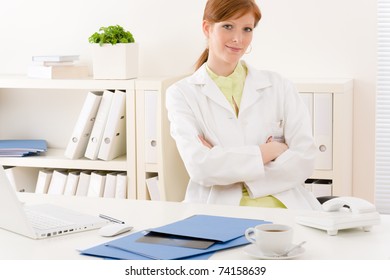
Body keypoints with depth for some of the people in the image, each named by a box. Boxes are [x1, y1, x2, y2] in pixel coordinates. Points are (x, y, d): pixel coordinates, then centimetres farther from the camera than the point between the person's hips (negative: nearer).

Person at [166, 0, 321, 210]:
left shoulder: (278, 86, 12)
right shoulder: (182, 93, 6)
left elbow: (305, 160, 0)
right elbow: (200, 167, -9)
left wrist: (221, 161, -8)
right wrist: (271, 150, -4)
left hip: (284, 208, 1)